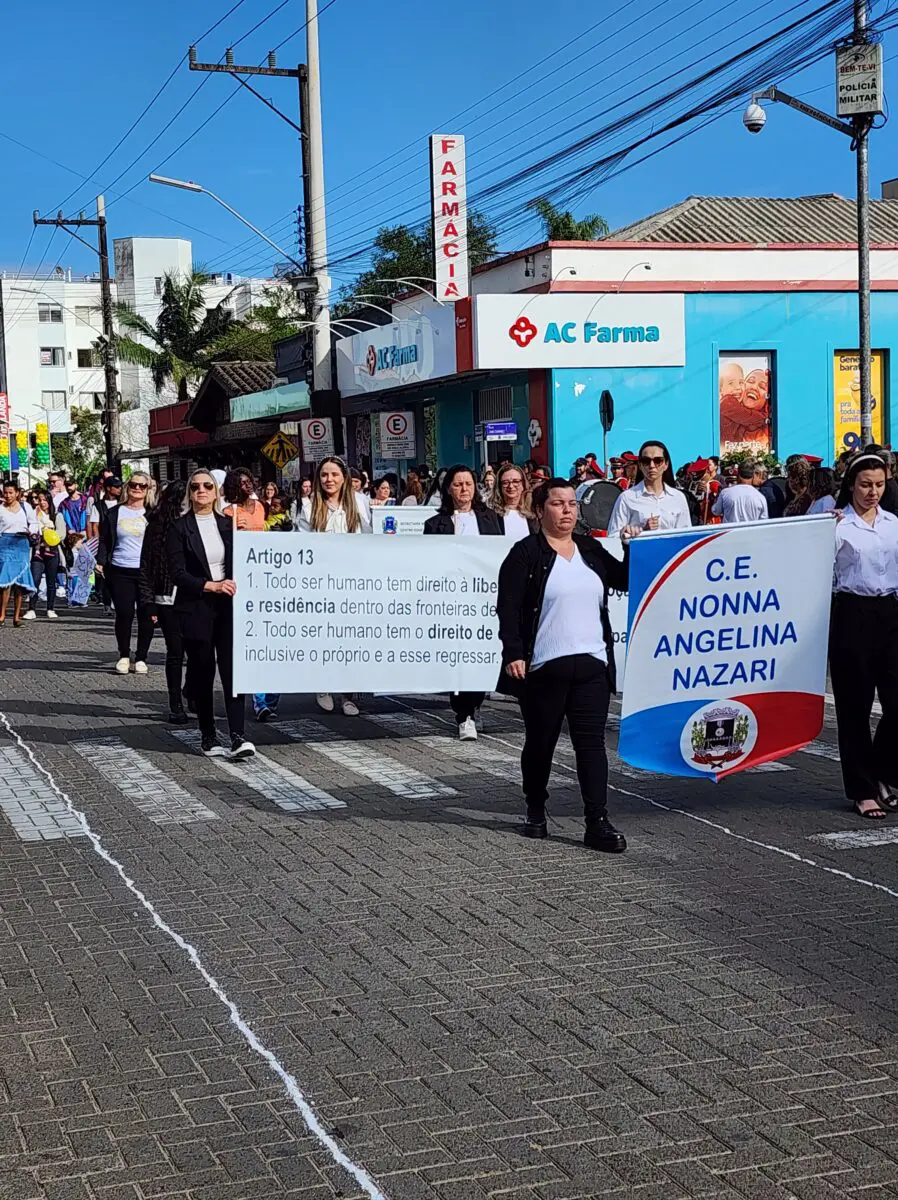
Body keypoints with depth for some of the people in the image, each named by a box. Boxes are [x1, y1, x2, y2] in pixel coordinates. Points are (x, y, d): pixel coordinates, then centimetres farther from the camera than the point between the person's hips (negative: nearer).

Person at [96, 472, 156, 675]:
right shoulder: (113, 513, 9)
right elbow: (104, 541, 12)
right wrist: (101, 562, -1)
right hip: (120, 572, 0)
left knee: (146, 615, -1)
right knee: (124, 614, -7)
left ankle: (141, 658, 10)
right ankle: (124, 656, 10)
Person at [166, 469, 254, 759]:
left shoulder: (228, 524, 10)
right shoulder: (179, 528, 0)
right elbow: (178, 573, -7)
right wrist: (211, 585, -16)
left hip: (228, 605, 2)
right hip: (195, 608, -2)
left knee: (232, 668, -9)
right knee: (202, 672, 5)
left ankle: (238, 736, -12)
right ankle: (207, 737, 15)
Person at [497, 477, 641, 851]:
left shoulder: (591, 550, 13)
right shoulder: (525, 553, -3)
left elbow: (626, 580, 20)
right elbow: (508, 607, -8)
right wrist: (513, 654, -17)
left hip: (592, 664, 4)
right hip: (543, 667, -3)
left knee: (592, 742, -3)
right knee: (540, 742, 10)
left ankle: (597, 822, -5)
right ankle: (535, 813, 27)